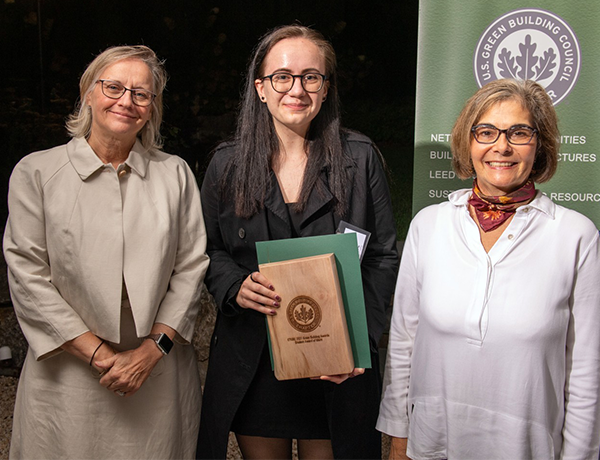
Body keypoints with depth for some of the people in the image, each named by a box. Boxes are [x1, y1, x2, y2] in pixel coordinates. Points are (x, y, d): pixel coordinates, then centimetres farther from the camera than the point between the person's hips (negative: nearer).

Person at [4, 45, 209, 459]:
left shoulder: (175, 173, 5)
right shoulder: (36, 172, 0)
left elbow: (191, 268, 2)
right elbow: (27, 275, -5)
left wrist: (152, 349, -8)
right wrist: (98, 353, -10)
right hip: (68, 377, -1)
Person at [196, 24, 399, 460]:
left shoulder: (360, 158, -2)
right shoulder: (228, 163, 1)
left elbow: (384, 257, -1)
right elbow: (208, 250, 7)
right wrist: (235, 287, -15)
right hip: (251, 364, 1)